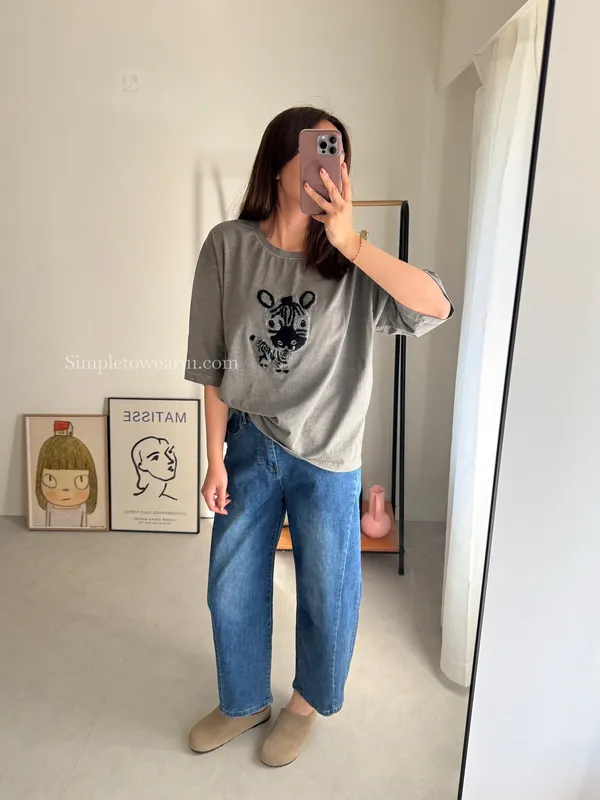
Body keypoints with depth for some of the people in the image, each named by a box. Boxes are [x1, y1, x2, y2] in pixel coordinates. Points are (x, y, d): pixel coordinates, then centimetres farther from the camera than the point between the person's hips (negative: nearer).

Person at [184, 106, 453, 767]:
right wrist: (216, 458, -3)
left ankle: (308, 702, 46)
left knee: (326, 595, 15)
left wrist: (350, 242, -31)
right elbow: (214, 364, -4)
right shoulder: (229, 246, -7)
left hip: (327, 458, -1)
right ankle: (244, 702, 46)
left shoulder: (350, 262, -9)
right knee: (232, 589, 16)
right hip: (249, 446, 2)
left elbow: (437, 308, -24)